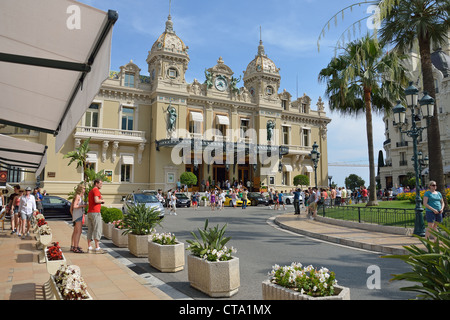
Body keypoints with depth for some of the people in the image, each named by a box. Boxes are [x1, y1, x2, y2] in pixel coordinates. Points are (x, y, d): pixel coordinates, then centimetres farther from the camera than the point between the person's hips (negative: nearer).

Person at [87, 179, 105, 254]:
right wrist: (102, 200, -3)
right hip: (95, 212, -9)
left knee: (90, 230, 8)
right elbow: (96, 200, -22)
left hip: (89, 213, 9)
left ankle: (89, 248, 10)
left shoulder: (90, 191, 20)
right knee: (97, 230, -7)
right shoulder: (96, 190, -9)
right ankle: (97, 248, -7)